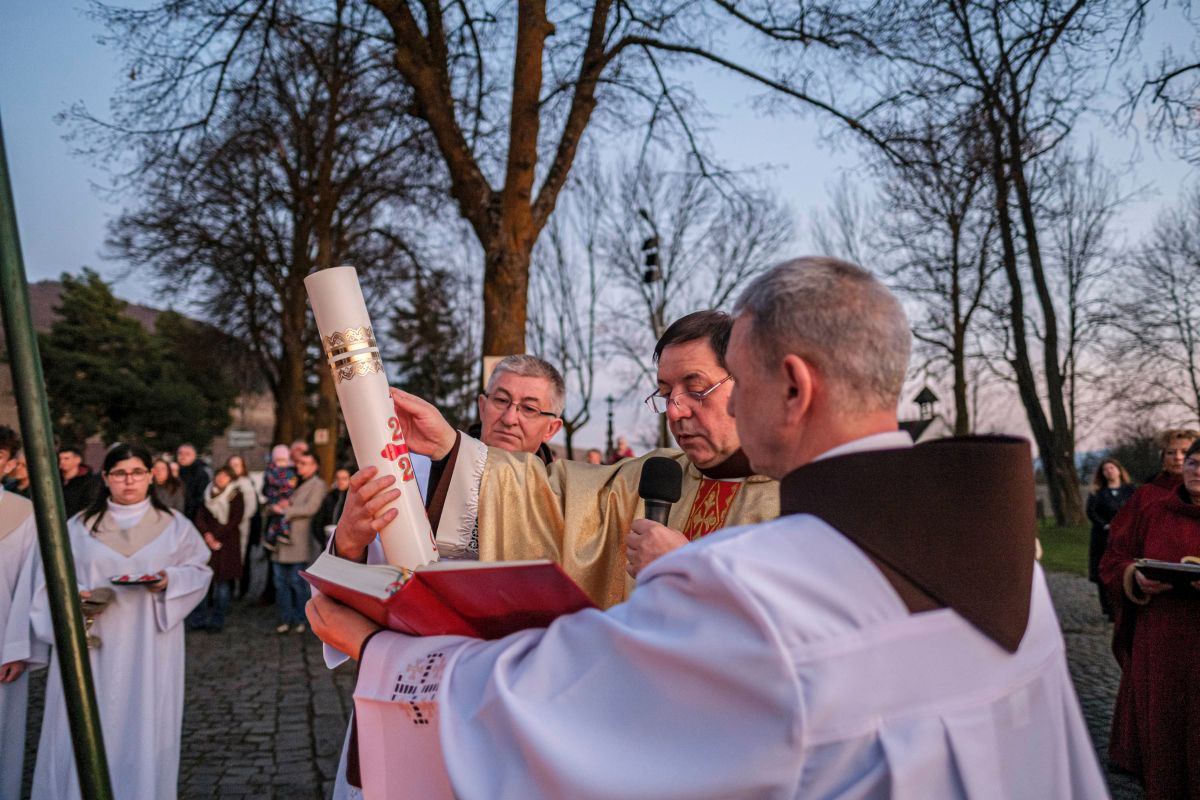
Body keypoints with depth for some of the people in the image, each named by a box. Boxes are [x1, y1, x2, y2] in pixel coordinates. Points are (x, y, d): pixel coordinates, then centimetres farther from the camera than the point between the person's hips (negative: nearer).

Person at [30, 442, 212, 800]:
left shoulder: (174, 524, 4)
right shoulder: (80, 526, 5)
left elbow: (200, 570, 6)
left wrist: (170, 581, -13)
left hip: (149, 647, 0)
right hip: (92, 644, 1)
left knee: (144, 724, 3)